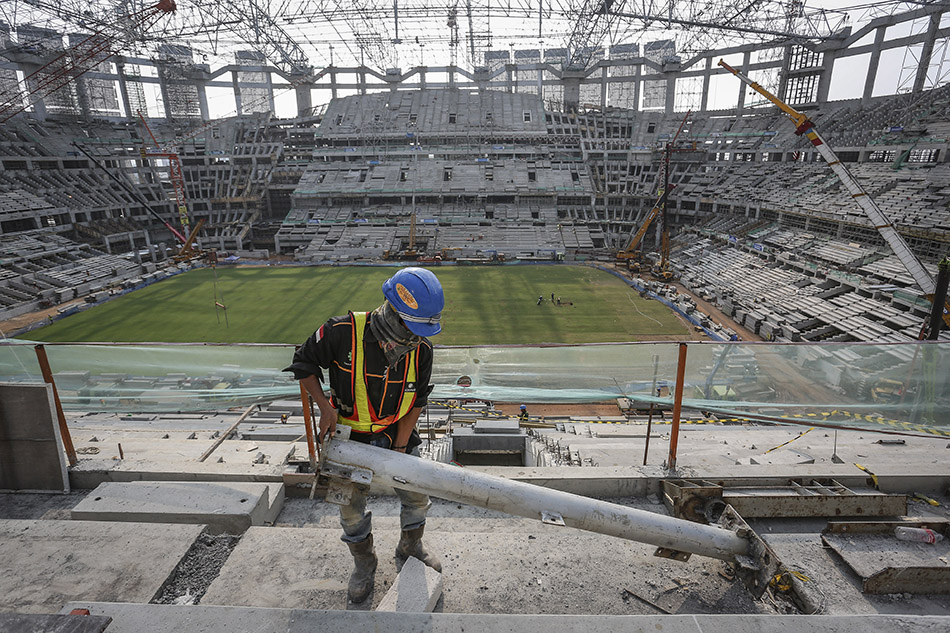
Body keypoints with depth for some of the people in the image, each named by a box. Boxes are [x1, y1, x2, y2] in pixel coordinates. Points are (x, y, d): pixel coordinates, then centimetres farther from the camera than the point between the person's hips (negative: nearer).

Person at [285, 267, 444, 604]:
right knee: (352, 508, 13)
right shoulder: (342, 332, -29)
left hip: (397, 433, 2)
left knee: (417, 498, 13)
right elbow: (303, 363, -11)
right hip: (349, 435, -2)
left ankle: (410, 549, 43)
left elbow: (416, 401, -7)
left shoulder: (422, 350, -19)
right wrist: (325, 407, -20)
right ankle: (364, 564, 41)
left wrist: (399, 449, -8)